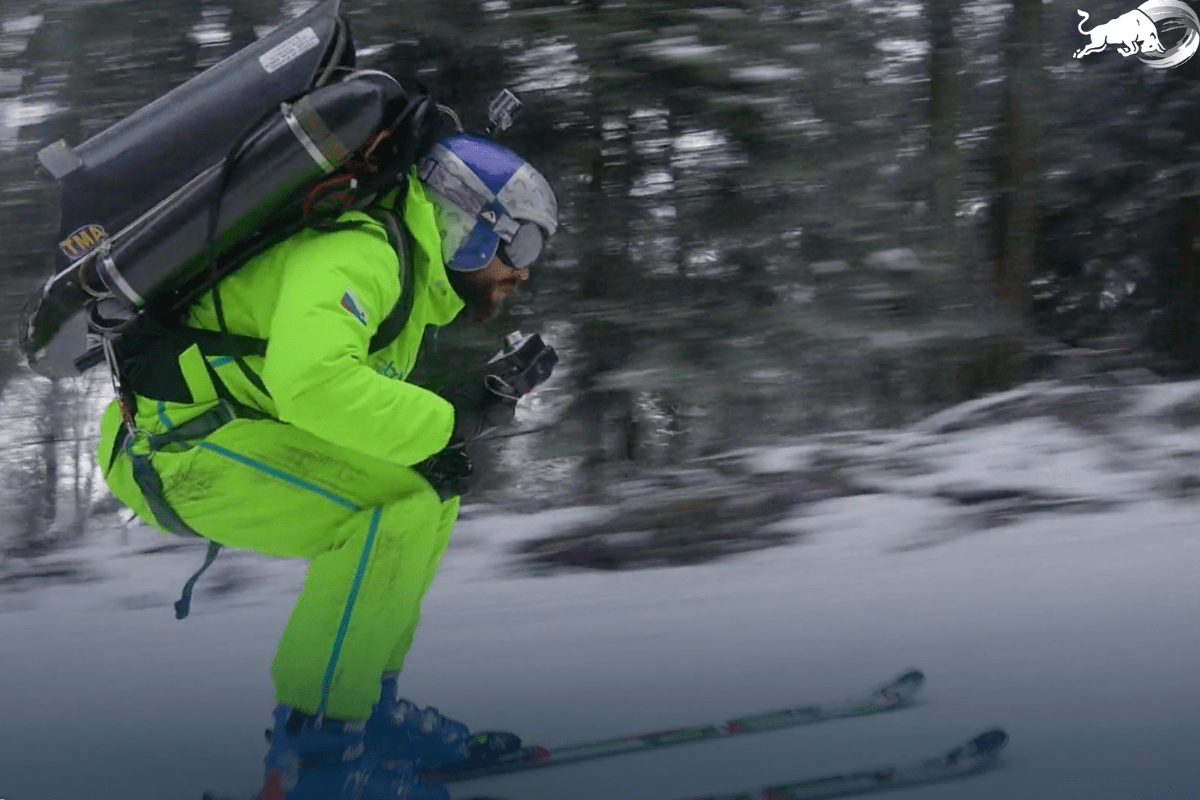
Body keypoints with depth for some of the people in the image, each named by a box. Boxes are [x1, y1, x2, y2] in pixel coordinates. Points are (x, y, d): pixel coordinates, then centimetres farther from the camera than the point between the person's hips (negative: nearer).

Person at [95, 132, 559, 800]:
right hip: (175, 444, -11)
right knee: (402, 508, -23)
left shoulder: (403, 268, 17)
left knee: (425, 498, 12)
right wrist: (444, 421, -21)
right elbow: (312, 380, -33)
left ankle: (369, 709, 12)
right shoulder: (360, 252, -17)